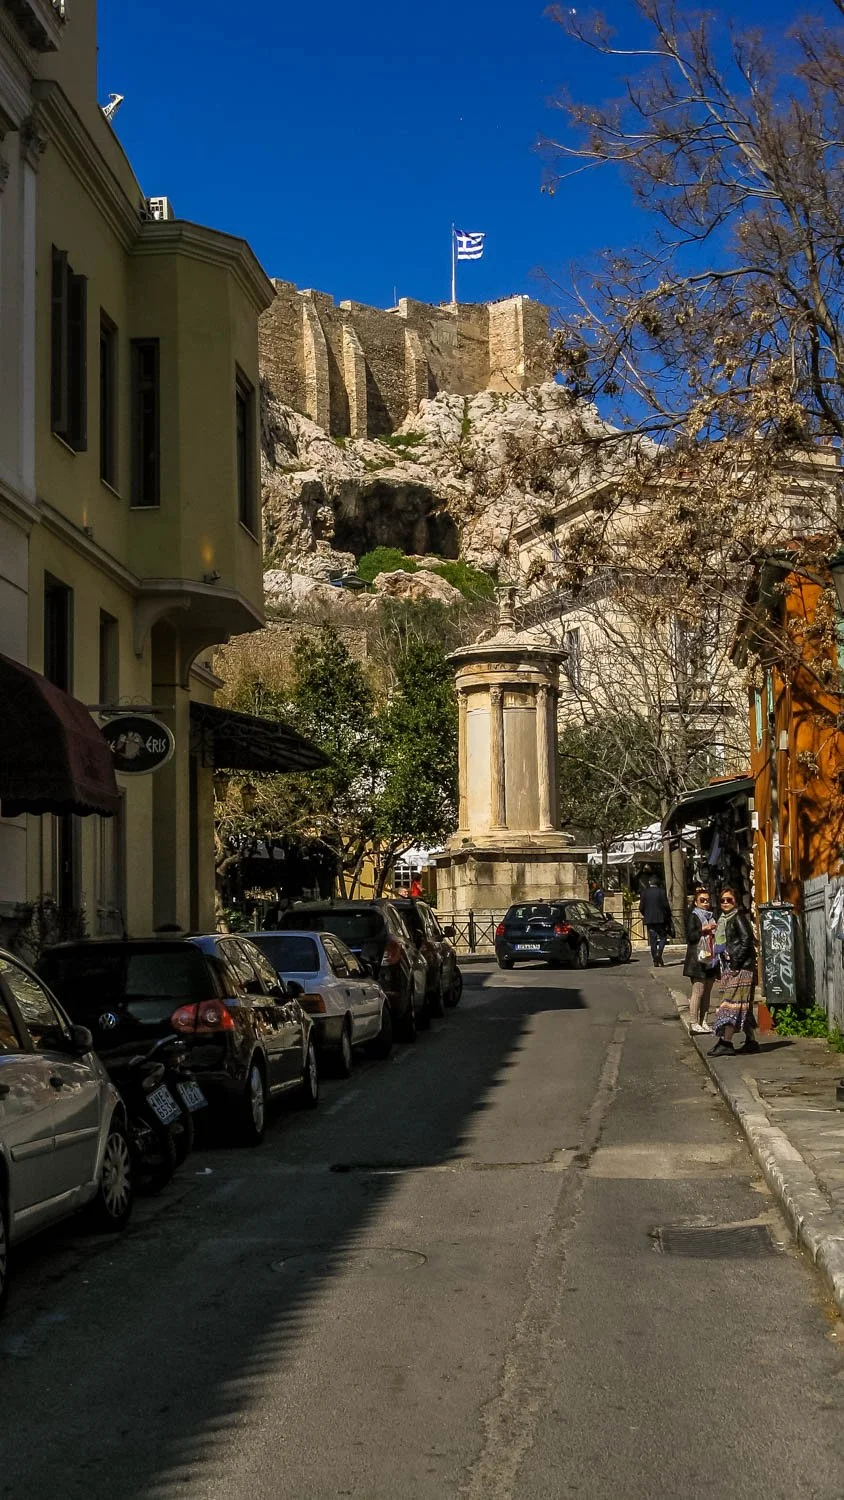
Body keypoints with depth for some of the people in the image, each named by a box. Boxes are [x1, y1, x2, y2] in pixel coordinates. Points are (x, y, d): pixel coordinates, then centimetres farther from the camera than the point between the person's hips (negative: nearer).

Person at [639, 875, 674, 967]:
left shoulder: (644, 893, 1)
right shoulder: (661, 892, -6)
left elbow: (641, 907, 0)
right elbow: (665, 905, -8)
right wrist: (668, 915, 6)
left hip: (649, 919, 2)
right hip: (660, 919, -2)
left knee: (652, 940, 5)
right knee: (663, 937, 9)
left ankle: (655, 960, 4)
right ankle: (659, 953, -14)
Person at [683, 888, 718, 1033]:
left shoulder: (712, 916, 18)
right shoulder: (693, 916, -2)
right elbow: (690, 936, -11)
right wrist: (703, 929, -20)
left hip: (711, 959, 7)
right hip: (697, 959, -7)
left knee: (707, 992, 8)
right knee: (698, 991, -10)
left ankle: (703, 1021, 12)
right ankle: (694, 1023, -8)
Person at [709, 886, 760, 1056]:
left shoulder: (738, 917, -7)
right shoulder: (723, 919, 19)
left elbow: (747, 940, -16)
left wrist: (736, 963, -20)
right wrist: (721, 968, 16)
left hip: (741, 966, -9)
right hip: (728, 966, 9)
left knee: (731, 1003, -14)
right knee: (742, 1006, 10)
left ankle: (726, 1042, -19)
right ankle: (751, 1041, 13)